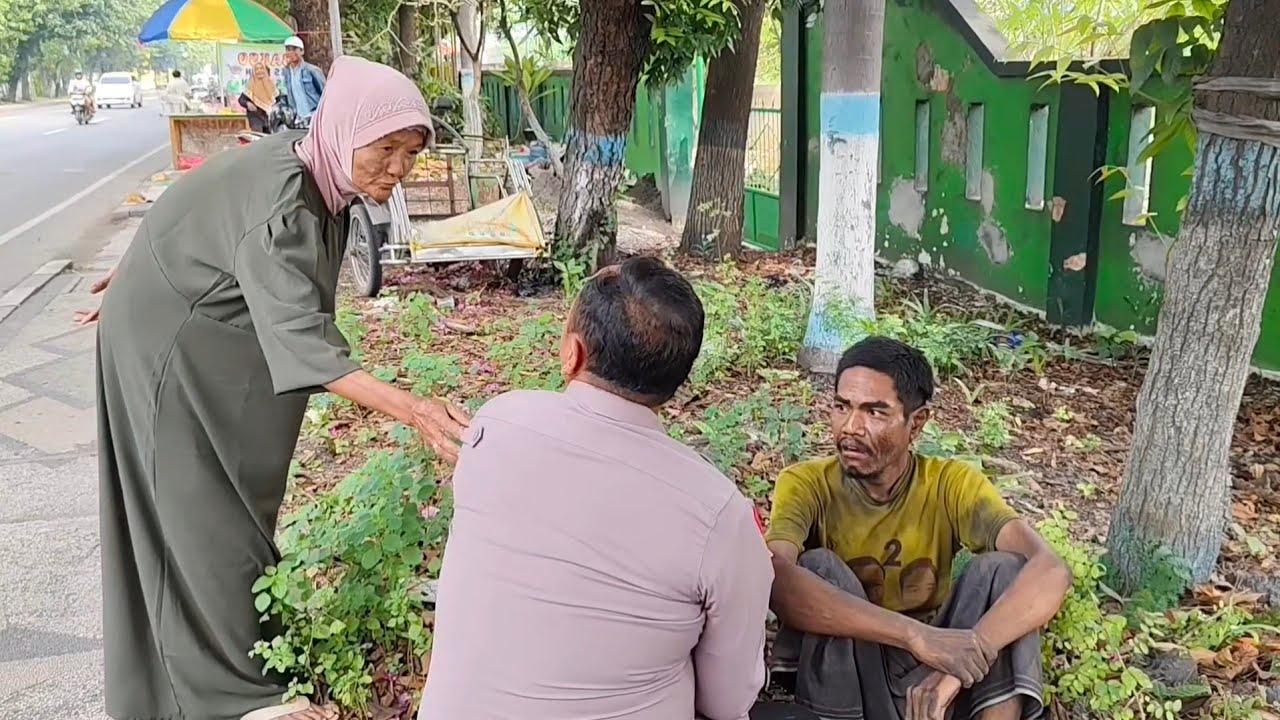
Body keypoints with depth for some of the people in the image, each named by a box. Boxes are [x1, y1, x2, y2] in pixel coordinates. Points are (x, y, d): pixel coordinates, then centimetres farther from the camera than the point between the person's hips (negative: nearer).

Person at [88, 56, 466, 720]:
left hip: (215, 334, 9)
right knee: (204, 509, -3)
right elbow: (300, 335, -44)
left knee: (237, 492, 17)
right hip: (170, 345, -9)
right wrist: (410, 409, -54)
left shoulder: (309, 168, -6)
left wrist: (149, 266, 22)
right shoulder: (278, 202, -34)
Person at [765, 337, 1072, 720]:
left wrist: (956, 665, -41)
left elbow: (1049, 571, -26)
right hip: (837, 687, -1)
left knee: (1001, 570, -20)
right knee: (820, 569, -28)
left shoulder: (952, 484, -10)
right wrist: (918, 636, -45)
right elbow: (775, 580, -36)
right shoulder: (806, 484, -14)